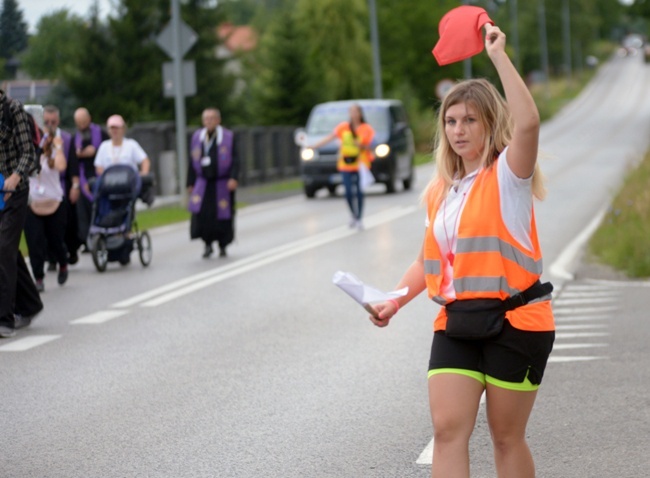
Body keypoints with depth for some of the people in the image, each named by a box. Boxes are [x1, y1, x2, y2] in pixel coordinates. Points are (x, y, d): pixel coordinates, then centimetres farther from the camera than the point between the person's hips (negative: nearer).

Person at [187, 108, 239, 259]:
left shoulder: (228, 137, -4)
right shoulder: (197, 137, 5)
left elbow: (235, 160, -8)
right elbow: (193, 162, 10)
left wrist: (233, 178, -22)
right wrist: (190, 183, 8)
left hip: (222, 185, -2)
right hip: (203, 183, 2)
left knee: (223, 217, 2)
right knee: (200, 213, -15)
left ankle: (222, 246, 21)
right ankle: (207, 244, -1)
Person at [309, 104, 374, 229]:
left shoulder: (366, 129, 1)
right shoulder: (343, 127, 4)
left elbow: (368, 147, 1)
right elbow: (329, 138, 1)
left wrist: (361, 145, -20)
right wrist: (314, 146, -5)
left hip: (360, 164, -1)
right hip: (346, 165, 2)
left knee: (359, 192, -7)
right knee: (349, 192, -2)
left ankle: (359, 219, 4)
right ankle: (354, 216, 19)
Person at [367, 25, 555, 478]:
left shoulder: (507, 174, -6)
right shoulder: (441, 190, 13)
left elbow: (528, 122, -27)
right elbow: (430, 258, 21)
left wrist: (498, 54, -25)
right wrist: (396, 300, 5)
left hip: (514, 321, -5)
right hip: (457, 323, 5)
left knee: (507, 436, 4)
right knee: (448, 428, -7)